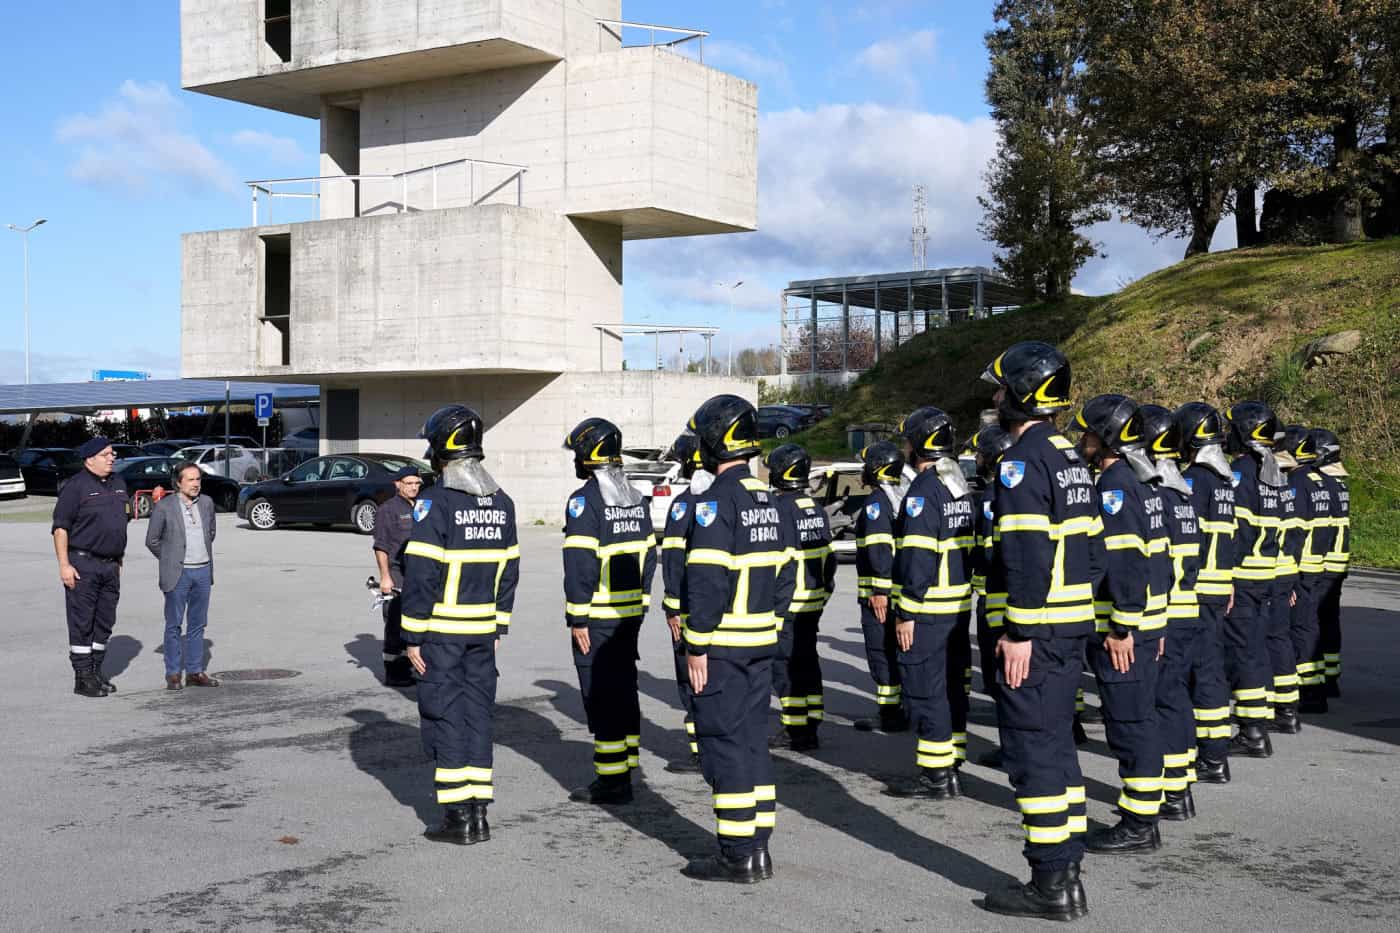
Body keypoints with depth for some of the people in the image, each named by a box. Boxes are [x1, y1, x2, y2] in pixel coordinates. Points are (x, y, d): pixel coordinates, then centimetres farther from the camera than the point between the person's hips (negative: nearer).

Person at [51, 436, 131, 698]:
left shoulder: (118, 484, 13)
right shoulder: (76, 486, -9)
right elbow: (60, 527, -11)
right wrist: (64, 565, -17)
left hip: (110, 565, 7)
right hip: (83, 565, -7)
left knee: (105, 622, 10)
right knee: (82, 622, -3)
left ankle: (96, 673, 19)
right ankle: (83, 678, 1)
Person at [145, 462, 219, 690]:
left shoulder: (207, 503, 7)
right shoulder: (164, 506, -7)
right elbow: (152, 541, 1)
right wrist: (170, 560, 6)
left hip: (203, 571, 4)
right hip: (178, 574, -4)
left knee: (197, 624, 8)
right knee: (174, 625, 1)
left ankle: (195, 672, 14)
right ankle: (173, 674, 6)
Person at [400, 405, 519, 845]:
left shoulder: (435, 503, -14)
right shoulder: (501, 502, 8)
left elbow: (421, 575, -15)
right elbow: (509, 571, 11)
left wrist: (412, 636, -9)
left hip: (442, 631, -6)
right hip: (483, 628, 6)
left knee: (445, 715, 1)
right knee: (478, 714, 12)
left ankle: (457, 816, 3)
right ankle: (478, 812, 14)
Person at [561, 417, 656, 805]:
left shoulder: (584, 500, -14)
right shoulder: (637, 499, 11)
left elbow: (580, 564, -19)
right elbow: (648, 555, 14)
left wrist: (577, 618, -15)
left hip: (597, 616, -8)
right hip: (631, 613, 8)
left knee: (601, 695, -3)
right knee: (624, 687, 16)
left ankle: (612, 780, 0)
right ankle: (626, 767, 23)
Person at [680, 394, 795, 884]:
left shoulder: (718, 499, -15)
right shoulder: (766, 498, 12)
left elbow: (707, 578, -20)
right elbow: (787, 568, 16)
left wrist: (697, 645, -16)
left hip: (722, 645, -8)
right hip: (762, 641, 8)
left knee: (724, 743, -2)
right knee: (753, 740, 14)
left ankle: (737, 855, 2)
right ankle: (758, 847, 19)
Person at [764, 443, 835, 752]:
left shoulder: (779, 508, -15)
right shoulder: (816, 508, 11)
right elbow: (829, 556, 15)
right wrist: (824, 591, 23)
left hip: (786, 602, -8)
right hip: (814, 601, 8)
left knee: (785, 665, -1)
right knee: (807, 662, 14)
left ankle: (794, 730, 1)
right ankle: (810, 728, 19)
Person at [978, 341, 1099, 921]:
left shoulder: (1022, 461, -15)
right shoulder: (1070, 457, 15)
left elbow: (1028, 554, -23)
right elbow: (1092, 546, 17)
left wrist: (1019, 632, -21)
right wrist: (1076, 604, 20)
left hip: (1035, 631, -10)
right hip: (1073, 625, 10)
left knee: (1031, 748, -4)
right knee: (1056, 743, 16)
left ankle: (1052, 883, 1)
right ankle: (1067, 870, 23)